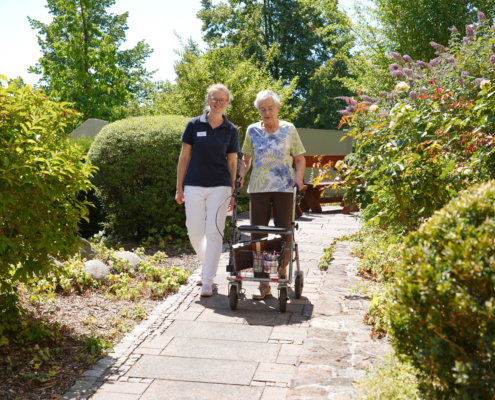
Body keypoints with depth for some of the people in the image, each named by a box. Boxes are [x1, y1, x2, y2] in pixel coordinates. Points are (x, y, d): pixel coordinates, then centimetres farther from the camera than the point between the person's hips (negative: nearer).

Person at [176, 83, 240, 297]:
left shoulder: (231, 130, 4)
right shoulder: (194, 125, 2)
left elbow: (232, 162, 7)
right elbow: (184, 157, 5)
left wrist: (232, 193, 5)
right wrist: (179, 187, 3)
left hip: (220, 187, 0)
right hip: (194, 185, 1)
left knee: (214, 233, -3)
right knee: (194, 232, 5)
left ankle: (207, 281, 5)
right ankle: (207, 264, 34)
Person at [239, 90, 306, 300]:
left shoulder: (289, 129, 6)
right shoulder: (252, 130, 9)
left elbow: (300, 158, 8)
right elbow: (245, 159, 15)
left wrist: (298, 179, -9)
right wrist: (240, 177, -2)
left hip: (284, 188, -1)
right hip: (258, 188, 1)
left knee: (284, 231, 1)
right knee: (258, 234, -2)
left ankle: (283, 269, 27)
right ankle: (263, 283, 3)